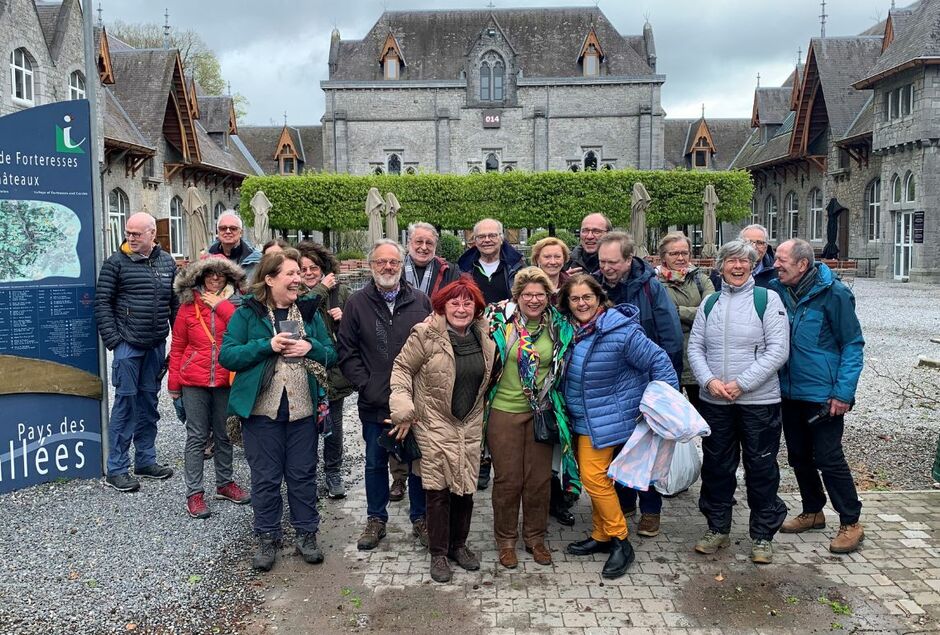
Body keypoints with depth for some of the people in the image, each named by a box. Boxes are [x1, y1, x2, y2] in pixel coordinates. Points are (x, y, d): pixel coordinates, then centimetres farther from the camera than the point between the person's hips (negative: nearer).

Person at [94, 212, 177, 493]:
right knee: (126, 401, -2)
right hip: (128, 344, -4)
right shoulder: (116, 262, -4)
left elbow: (176, 302, 12)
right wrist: (113, 339, -12)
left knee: (149, 401, 12)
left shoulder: (167, 262, 8)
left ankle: (146, 461, 24)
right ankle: (116, 469, 7)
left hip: (157, 345, 4)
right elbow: (102, 302, -6)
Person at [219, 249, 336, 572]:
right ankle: (267, 538, 23)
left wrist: (311, 348, -12)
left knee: (303, 474, 11)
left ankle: (306, 534, 25)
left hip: (303, 409, 3)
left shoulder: (309, 312, 8)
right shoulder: (248, 313, -2)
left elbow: (331, 355, 9)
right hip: (262, 410, -2)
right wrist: (268, 345, -18)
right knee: (265, 477, 8)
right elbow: (227, 355, -8)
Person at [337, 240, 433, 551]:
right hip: (374, 403, 0)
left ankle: (420, 519, 28)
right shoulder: (357, 303, -1)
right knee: (375, 462, 15)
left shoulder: (421, 301, 1)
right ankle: (376, 519, 31)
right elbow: (347, 352, -1)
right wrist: (365, 385, -9)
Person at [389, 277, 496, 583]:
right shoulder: (426, 334, -13)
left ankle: (458, 544, 29)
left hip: (470, 425, 5)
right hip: (435, 424, -4)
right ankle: (438, 552, 17)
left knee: (466, 487, 10)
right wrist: (403, 409, -14)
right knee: (439, 490, 0)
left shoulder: (484, 335, 2)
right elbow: (402, 368, -7)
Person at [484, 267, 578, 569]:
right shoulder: (501, 320, -9)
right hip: (504, 411, -2)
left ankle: (535, 538, 29)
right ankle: (506, 540, 25)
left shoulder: (558, 328, 0)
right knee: (507, 479, 7)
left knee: (539, 478, 10)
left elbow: (562, 370, 12)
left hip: (541, 413, 3)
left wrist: (557, 408, 9)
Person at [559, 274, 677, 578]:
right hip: (581, 418, 7)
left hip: (605, 419, -7)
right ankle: (601, 536, 29)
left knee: (594, 477, -8)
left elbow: (658, 362, -14)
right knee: (592, 476, 14)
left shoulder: (621, 331, -21)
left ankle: (620, 542, 9)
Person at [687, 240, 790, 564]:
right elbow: (695, 347, 8)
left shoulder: (767, 299, -4)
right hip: (713, 401, 4)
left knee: (761, 468, 6)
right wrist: (709, 381, -10)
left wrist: (741, 383, -16)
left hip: (759, 400, -4)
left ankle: (763, 535, 21)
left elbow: (778, 351, -10)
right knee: (716, 466, 13)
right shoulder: (709, 303, 9)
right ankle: (718, 528, 29)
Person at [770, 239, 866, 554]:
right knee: (799, 456, 16)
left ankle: (851, 523, 14)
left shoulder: (833, 294, -13)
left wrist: (843, 392, -15)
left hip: (823, 395, -6)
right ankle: (812, 512, 34)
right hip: (789, 392, 6)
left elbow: (853, 345, -11)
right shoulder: (776, 289, 2)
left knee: (828, 458, -1)